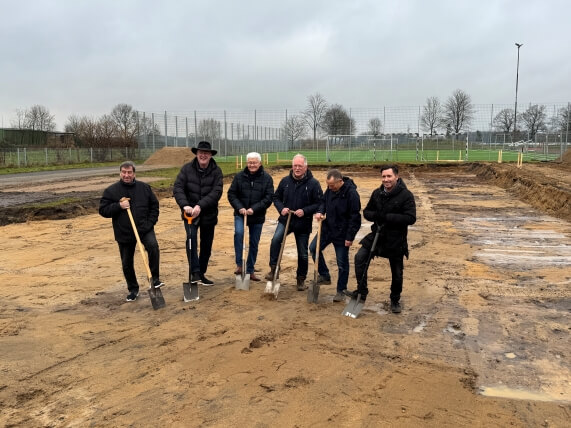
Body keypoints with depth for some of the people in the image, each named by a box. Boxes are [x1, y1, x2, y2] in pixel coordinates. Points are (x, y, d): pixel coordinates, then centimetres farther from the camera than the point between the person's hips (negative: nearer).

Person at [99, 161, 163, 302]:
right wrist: (119, 206, -17)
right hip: (124, 233, 1)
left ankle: (154, 279, -16)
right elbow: (103, 210, -2)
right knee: (127, 263, 9)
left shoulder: (144, 187, 4)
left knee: (153, 246, -29)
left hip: (145, 229, -1)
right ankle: (133, 289, 29)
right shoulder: (111, 191, -1)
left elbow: (154, 205, 9)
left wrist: (150, 223, -3)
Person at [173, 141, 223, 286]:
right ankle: (194, 272, -21)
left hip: (209, 214, 2)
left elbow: (216, 192, -17)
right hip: (190, 212, -1)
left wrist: (200, 206, -29)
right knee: (191, 238, -23)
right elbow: (177, 188, -13)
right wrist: (184, 205, -30)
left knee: (207, 245, 10)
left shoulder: (216, 171, -7)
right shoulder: (187, 168, -6)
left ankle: (201, 274, 26)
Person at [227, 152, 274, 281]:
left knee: (254, 244, 9)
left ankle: (250, 270, 24)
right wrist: (239, 208, -15)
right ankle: (239, 264, -15)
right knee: (238, 233, -27)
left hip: (257, 216, 1)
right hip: (240, 214, 0)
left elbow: (268, 198, -8)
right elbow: (231, 194, 1)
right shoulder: (239, 176, -1)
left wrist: (254, 209, -18)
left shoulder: (267, 178, -3)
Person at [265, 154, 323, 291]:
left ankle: (301, 279, 27)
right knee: (275, 240, -26)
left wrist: (305, 211, -20)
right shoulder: (285, 181, 1)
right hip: (285, 220, 1)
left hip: (303, 223, -1)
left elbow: (319, 203, -8)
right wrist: (281, 208, -8)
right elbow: (276, 197, 12)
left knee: (303, 254, 9)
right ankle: (273, 269, -12)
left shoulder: (313, 183, -8)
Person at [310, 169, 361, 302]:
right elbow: (324, 201, 15)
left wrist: (350, 237, -18)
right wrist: (320, 211, -8)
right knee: (313, 248, 10)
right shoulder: (330, 189, -3)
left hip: (341, 233, -7)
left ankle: (341, 291, 18)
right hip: (327, 228, 7)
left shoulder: (351, 193, -23)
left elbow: (355, 217, -20)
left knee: (342, 263, 3)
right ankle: (324, 276, 25)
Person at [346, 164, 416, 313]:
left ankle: (395, 300, 34)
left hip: (396, 240, -3)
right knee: (360, 257, -16)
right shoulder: (377, 193, 2)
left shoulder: (406, 195, -13)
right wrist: (376, 215, -15)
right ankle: (362, 291, 0)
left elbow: (411, 218, -21)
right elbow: (366, 212, 10)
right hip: (377, 235, 4)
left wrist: (387, 217, -27)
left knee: (397, 273, 10)